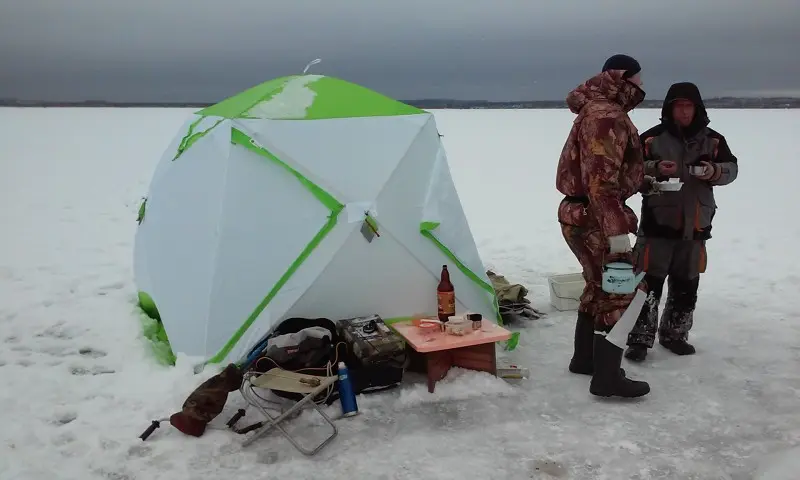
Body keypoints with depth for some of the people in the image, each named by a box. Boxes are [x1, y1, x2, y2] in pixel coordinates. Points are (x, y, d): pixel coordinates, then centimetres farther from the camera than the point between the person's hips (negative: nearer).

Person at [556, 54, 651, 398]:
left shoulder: (600, 111, 18)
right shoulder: (606, 116, -18)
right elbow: (600, 180, -27)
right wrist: (617, 231, -29)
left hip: (586, 215, 11)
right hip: (593, 219, -11)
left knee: (601, 287, 19)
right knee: (620, 291, -6)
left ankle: (585, 359, 30)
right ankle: (607, 377, -2)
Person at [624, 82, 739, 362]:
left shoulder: (712, 140, 5)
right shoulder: (652, 138, -5)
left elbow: (732, 168, 6)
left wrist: (715, 171, -15)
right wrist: (654, 169, -25)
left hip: (695, 225, 4)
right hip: (657, 223, -4)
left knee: (686, 285, 14)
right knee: (649, 283, -5)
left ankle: (674, 334, 30)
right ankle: (640, 339, 4)